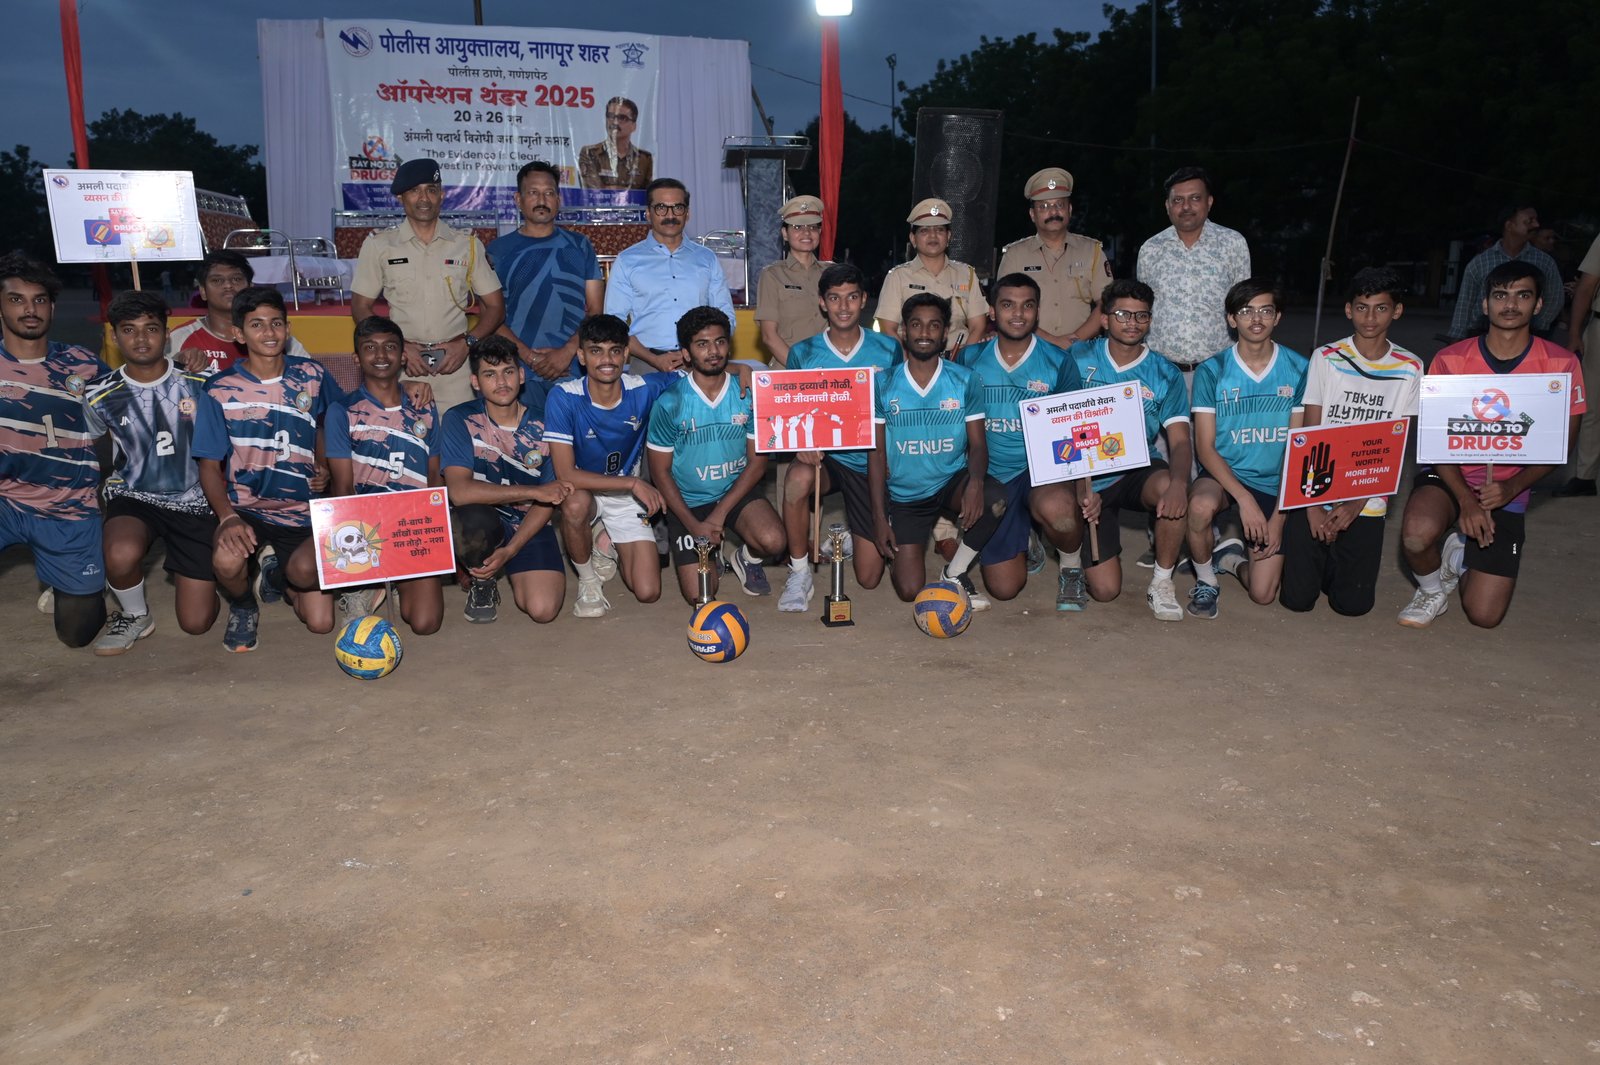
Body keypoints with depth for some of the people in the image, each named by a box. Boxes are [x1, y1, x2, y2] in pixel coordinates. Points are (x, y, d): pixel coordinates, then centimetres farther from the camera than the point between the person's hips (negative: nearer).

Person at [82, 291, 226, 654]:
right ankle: (134, 616, -2)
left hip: (193, 501, 0)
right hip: (134, 497, 1)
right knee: (121, 555, -36)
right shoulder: (101, 397, -3)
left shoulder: (197, 387, -6)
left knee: (197, 623, -4)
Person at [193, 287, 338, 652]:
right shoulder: (220, 389, -4)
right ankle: (243, 606, 2)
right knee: (227, 560, -38)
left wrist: (322, 466, 4)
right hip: (246, 509, -1)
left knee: (320, 621, -20)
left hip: (303, 510, 2)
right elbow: (209, 464, -4)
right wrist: (227, 517, -22)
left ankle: (277, 573, 18)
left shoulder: (311, 376, 2)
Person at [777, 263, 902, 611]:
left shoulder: (888, 350, -2)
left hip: (871, 462, 1)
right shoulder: (802, 353, -2)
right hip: (824, 455, 0)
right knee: (799, 477, -40)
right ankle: (799, 574, -18)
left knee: (869, 578, 0)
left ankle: (850, 540, 39)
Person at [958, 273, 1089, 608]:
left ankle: (1072, 567, -5)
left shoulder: (1058, 361, -3)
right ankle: (1025, 541, 36)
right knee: (1003, 587, 0)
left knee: (1055, 507, -41)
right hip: (992, 477, 2)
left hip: (1043, 470, -2)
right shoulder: (971, 358, 2)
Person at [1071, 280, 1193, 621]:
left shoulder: (1165, 374, 0)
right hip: (1088, 482, -1)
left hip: (1137, 473, 1)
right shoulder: (1080, 359, -2)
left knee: (1170, 487, -37)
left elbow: (1180, 439, -9)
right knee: (1105, 589, -10)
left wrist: (1179, 481, -32)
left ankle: (1162, 583, -13)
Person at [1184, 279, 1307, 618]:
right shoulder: (1212, 371, -5)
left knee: (1263, 594, -8)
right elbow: (1205, 447, -9)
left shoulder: (1298, 370, -3)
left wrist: (1279, 514, -10)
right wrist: (1244, 498, -22)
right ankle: (1206, 580, -8)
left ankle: (1231, 558, 29)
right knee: (1201, 506, -38)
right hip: (1223, 475, -1)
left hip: (1274, 485, 1)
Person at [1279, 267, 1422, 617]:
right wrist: (1313, 504, -13)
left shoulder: (1409, 369, 2)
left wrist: (1356, 502, -12)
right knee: (1297, 598, -6)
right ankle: (1316, 556, 26)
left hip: (1367, 502, 1)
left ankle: (1336, 558, 27)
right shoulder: (1326, 358, -1)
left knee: (1353, 604, -4)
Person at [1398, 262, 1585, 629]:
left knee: (1484, 615, -7)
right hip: (1449, 475, 0)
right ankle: (1432, 590, 1)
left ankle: (1461, 555, 30)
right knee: (1417, 534, -37)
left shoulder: (1561, 364, -7)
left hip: (1507, 491, 1)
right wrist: (1466, 499, -22)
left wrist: (1511, 487, -20)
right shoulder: (1450, 360, -8)